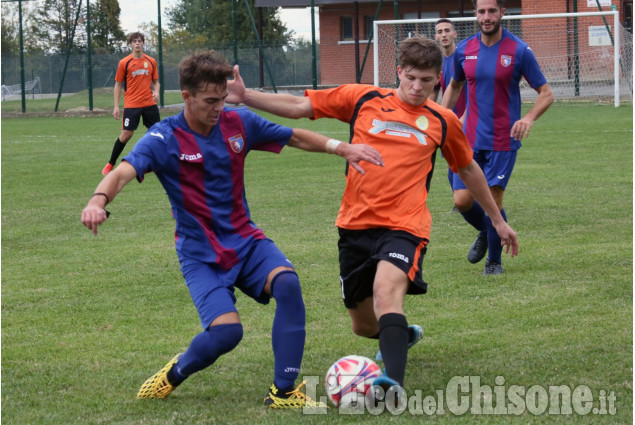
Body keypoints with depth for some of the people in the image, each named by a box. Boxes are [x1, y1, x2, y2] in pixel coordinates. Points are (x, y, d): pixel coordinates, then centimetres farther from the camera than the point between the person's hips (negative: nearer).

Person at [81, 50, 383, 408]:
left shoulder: (239, 122, -1)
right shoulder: (164, 139, -14)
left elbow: (295, 137, 13)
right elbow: (123, 173, -31)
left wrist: (343, 148, 0)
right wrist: (99, 200, -52)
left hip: (245, 240, 4)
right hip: (200, 253, -4)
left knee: (287, 283, -27)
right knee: (227, 330, -24)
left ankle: (284, 392, -16)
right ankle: (176, 373, 10)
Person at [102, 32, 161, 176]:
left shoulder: (151, 62, 7)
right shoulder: (124, 63, -1)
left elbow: (155, 82, 17)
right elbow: (118, 84, 3)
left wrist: (156, 92, -7)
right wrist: (116, 106, -1)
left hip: (149, 104, 3)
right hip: (131, 104, -3)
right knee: (126, 134, -9)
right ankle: (110, 165, 5)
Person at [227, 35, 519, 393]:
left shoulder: (443, 121, 8)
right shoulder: (363, 99, 5)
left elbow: (469, 170, 24)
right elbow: (300, 107, 4)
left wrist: (498, 220, 31)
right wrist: (245, 97, -9)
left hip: (405, 226, -3)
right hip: (356, 224, 3)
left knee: (387, 287, -34)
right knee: (365, 326, 11)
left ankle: (394, 382, -50)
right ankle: (404, 335, 48)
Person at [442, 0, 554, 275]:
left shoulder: (519, 51, -9)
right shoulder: (464, 50, 2)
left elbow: (546, 93, -5)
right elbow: (454, 86, 21)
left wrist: (529, 118, -23)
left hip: (503, 140, -3)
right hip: (471, 139, 3)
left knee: (494, 201, -4)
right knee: (462, 201, -1)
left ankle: (494, 261, 18)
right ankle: (484, 233, 33)